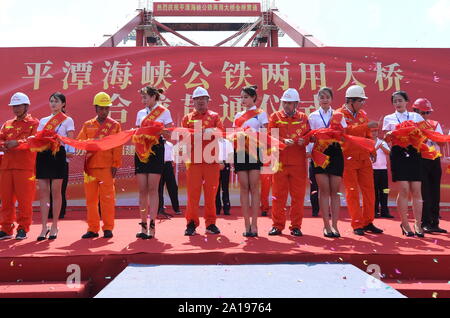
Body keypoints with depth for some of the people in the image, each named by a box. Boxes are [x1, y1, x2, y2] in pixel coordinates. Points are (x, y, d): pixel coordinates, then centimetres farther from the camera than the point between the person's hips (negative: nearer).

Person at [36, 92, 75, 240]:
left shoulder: (68, 120, 7)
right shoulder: (43, 120, 19)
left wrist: (70, 151, -19)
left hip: (58, 154, -4)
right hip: (43, 155, 4)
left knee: (56, 191, 0)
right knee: (43, 191, 0)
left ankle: (54, 226, 8)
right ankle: (44, 227, 5)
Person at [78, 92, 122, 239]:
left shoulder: (115, 125, 7)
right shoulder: (87, 125, 15)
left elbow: (118, 147, 1)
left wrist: (116, 164, -6)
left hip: (107, 167, -3)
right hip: (90, 166, 3)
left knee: (107, 198, -2)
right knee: (91, 198, 7)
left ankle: (108, 228, 7)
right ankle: (93, 228, 16)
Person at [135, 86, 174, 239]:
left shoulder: (164, 112, 3)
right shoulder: (140, 113, 18)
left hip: (156, 149, -4)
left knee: (152, 189, -6)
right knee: (142, 189, 2)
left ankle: (152, 226, -2)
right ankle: (143, 225, 8)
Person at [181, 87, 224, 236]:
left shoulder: (214, 116, 13)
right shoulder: (187, 118, 16)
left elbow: (221, 132, -1)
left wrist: (212, 132, -21)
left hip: (211, 160, 0)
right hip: (193, 160, 0)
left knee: (211, 192, 2)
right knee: (193, 192, -3)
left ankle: (211, 223, 12)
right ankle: (191, 223, 6)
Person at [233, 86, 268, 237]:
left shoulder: (261, 113, 6)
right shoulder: (238, 115, 19)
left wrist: (253, 134, -18)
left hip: (255, 151, -4)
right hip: (240, 151, 4)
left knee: (254, 187, -5)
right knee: (243, 188, 1)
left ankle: (254, 225, -1)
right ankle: (247, 225, 5)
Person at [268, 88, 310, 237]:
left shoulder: (303, 118, 11)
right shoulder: (275, 117, 9)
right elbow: (271, 136, 0)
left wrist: (303, 141, -14)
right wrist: (284, 141, -17)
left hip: (299, 163, 1)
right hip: (280, 162, -1)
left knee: (298, 195, 3)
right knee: (279, 195, 4)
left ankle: (296, 226, 14)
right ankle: (277, 225, 14)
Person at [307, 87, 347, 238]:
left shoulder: (338, 115, 12)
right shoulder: (313, 116, 10)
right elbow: (310, 137, 3)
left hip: (335, 153, 1)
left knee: (335, 191, 0)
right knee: (324, 190, -2)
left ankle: (334, 225, 5)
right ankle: (326, 225, 3)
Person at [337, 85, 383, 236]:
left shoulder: (362, 114, 15)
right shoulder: (339, 114, -5)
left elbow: (368, 135, 21)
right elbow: (346, 130, -23)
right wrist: (366, 125, -26)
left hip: (364, 158, 6)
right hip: (348, 158, -6)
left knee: (369, 190, 7)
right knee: (352, 192, -1)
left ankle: (368, 222, 18)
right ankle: (357, 225, 7)